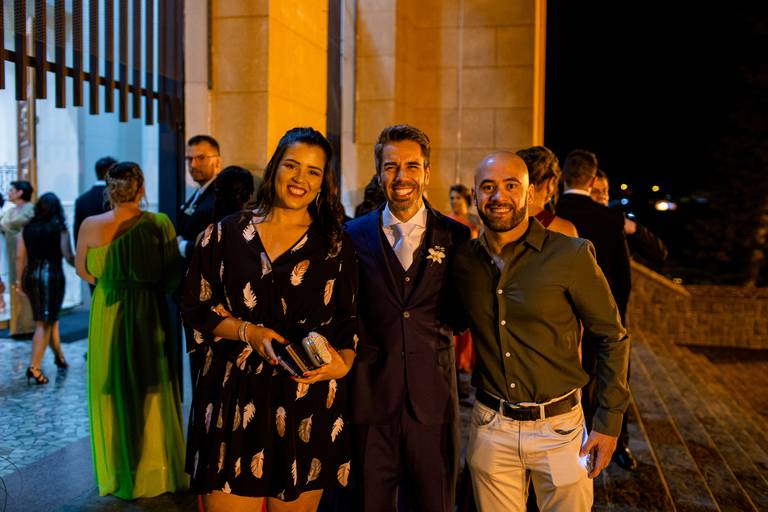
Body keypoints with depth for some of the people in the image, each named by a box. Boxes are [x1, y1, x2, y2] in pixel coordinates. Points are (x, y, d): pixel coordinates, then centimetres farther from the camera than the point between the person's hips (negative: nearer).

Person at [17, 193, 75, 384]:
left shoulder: (27, 228, 5)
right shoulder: (60, 229, -6)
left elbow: (20, 257, 6)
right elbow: (68, 257, -10)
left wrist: (20, 279, 15)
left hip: (31, 277, 5)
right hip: (52, 277, -5)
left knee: (50, 318, 20)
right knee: (44, 323, 0)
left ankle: (59, 356, 34)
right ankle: (34, 367, -6)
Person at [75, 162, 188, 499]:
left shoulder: (90, 226, -9)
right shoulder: (160, 223, -12)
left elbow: (83, 272, 4)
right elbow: (174, 275, -8)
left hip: (108, 315, 0)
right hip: (151, 315, 0)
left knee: (114, 393, 15)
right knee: (153, 392, 15)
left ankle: (120, 474, 27)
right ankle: (158, 472, 28)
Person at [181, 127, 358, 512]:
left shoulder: (335, 245, 5)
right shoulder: (226, 233, 4)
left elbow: (348, 320, 7)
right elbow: (195, 308, 6)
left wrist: (343, 361, -12)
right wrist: (248, 332, -10)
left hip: (309, 401, 1)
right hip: (235, 398, 0)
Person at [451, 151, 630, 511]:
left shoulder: (571, 255, -12)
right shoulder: (463, 261, -2)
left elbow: (612, 337, -5)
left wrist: (609, 421, -5)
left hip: (559, 427, -3)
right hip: (491, 427, 3)